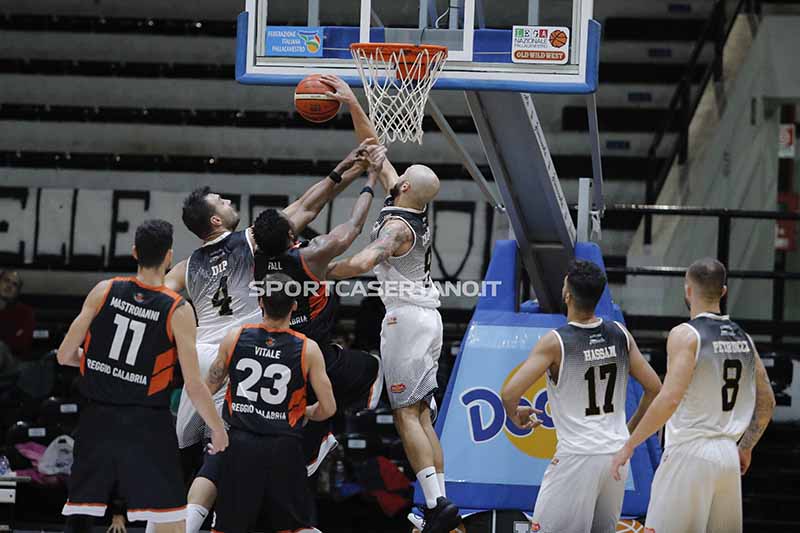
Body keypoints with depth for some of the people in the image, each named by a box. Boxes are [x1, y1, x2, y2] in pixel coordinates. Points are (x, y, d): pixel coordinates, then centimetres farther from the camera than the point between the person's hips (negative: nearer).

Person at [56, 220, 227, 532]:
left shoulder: (104, 291, -1)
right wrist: (218, 430, 7)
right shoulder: (178, 310, -8)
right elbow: (194, 387, -9)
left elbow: (65, 355, 1)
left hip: (98, 420, 3)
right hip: (147, 425, -3)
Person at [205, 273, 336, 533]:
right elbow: (328, 409, -2)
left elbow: (209, 388, 11)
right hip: (284, 448, -1)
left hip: (240, 443, 1)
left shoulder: (234, 338, 0)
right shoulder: (308, 349, -4)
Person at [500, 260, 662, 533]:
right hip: (617, 454, 6)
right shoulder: (620, 335, 2)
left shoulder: (555, 342, -12)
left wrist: (515, 415, 5)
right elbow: (654, 388, 7)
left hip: (576, 456, -6)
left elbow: (509, 393, -17)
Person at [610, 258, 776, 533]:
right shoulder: (743, 338, 11)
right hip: (728, 455, 7)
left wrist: (628, 446, -14)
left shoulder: (686, 334, -10)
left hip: (689, 454, -7)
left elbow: (670, 399, -20)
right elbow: (766, 403, 17)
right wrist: (746, 448, 31)